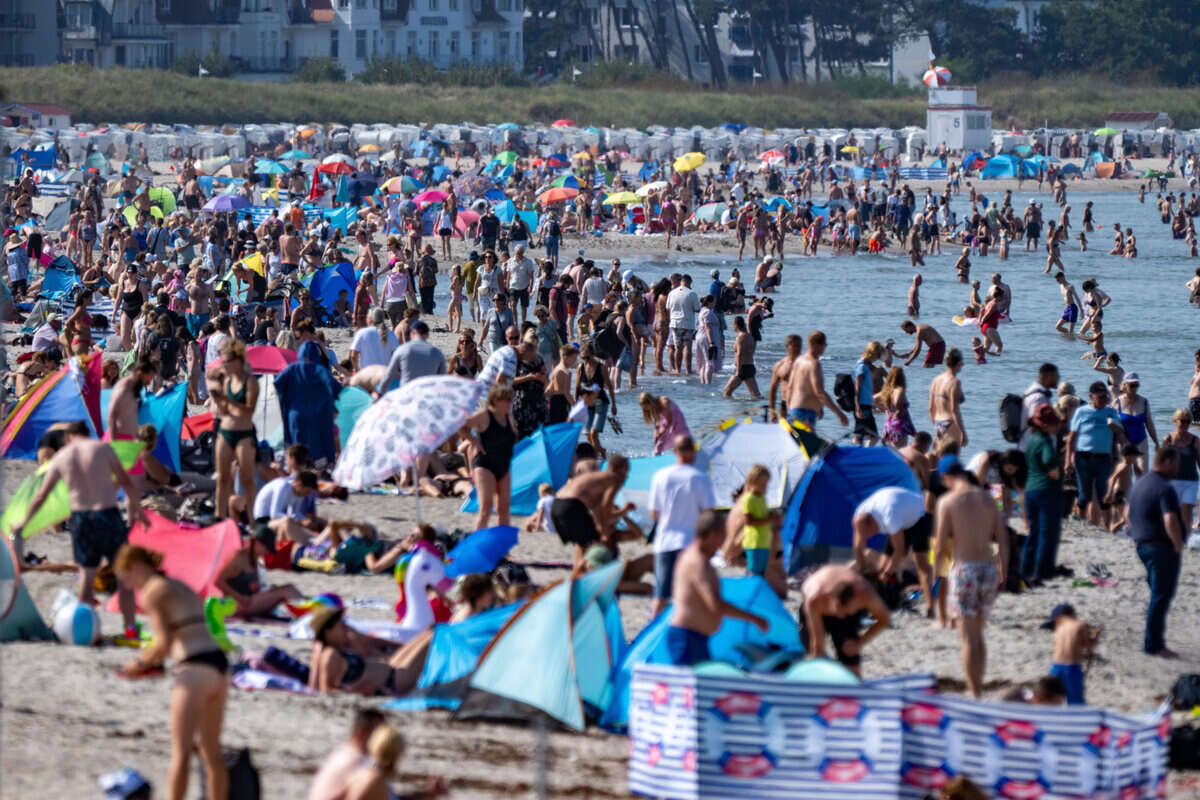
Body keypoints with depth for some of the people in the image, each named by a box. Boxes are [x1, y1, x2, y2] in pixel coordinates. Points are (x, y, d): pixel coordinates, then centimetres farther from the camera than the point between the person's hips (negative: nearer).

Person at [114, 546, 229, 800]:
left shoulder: (151, 593, -3)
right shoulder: (180, 586, 23)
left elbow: (164, 643, -12)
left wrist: (140, 662, 4)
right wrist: (153, 662, 19)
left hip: (195, 669, -8)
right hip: (219, 664, 8)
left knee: (180, 753, -6)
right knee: (211, 751, 16)